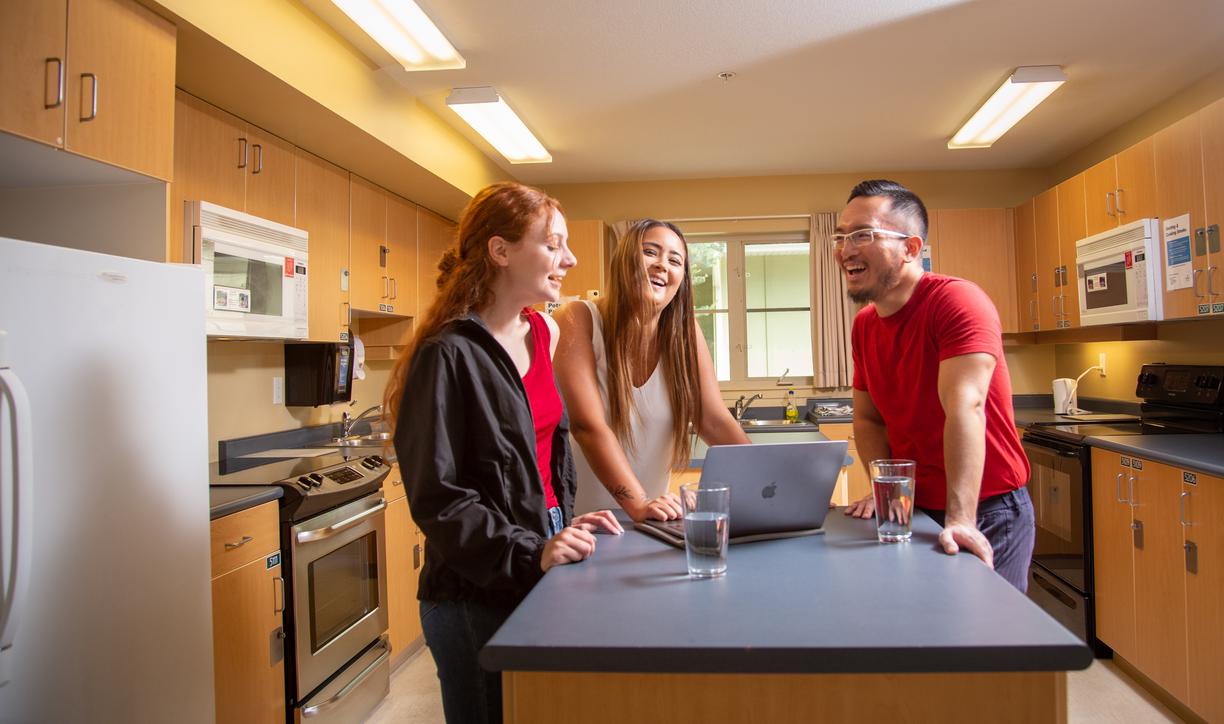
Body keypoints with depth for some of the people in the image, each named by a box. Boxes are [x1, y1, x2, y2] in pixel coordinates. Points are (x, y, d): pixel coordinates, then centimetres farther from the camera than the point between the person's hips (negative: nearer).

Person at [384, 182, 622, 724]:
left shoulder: (544, 334, 7)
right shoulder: (449, 355, -16)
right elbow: (438, 497, -17)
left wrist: (565, 525, 7)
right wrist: (527, 555, -24)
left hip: (543, 571, 7)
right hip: (479, 593, -7)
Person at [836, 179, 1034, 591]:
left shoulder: (958, 301, -20)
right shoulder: (864, 325, 2)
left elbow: (964, 407, -31)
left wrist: (961, 520, -38)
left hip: (985, 515, -6)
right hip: (914, 512, 6)